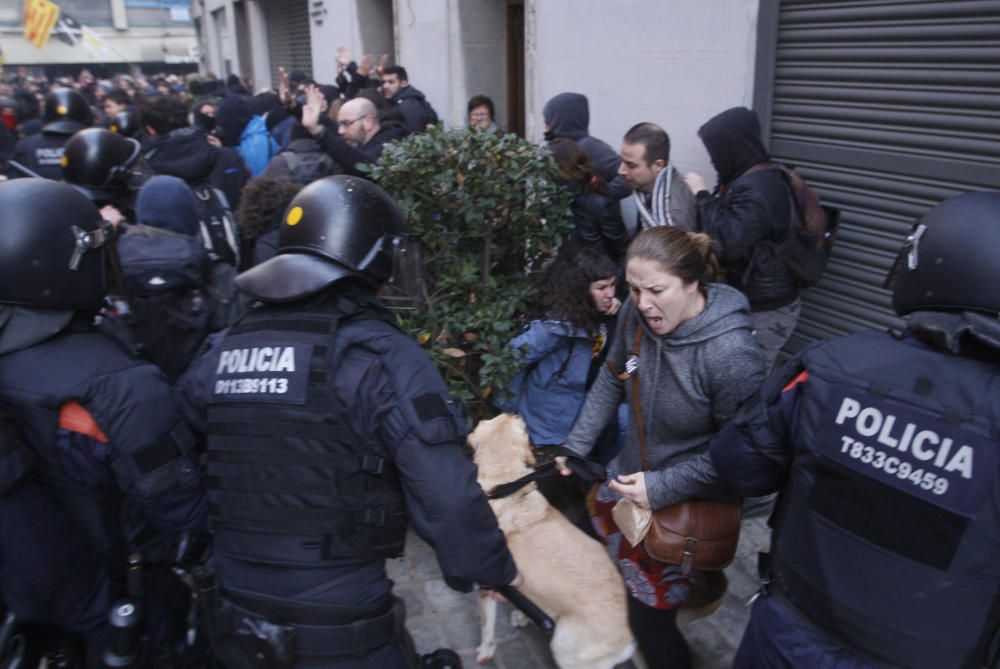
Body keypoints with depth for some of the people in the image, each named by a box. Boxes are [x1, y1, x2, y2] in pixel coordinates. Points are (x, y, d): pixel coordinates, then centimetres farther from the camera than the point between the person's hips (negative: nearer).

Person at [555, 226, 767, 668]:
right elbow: (612, 380, 3)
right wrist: (576, 444, 3)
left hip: (689, 503, -6)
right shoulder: (636, 315, -15)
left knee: (649, 614, 5)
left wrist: (663, 487, -23)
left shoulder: (731, 355, -32)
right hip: (630, 475, 7)